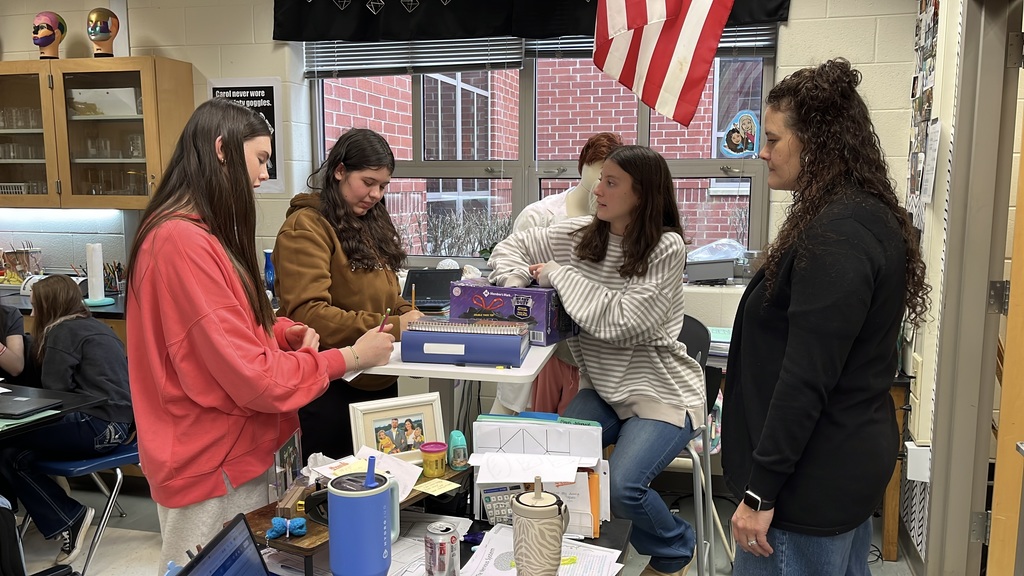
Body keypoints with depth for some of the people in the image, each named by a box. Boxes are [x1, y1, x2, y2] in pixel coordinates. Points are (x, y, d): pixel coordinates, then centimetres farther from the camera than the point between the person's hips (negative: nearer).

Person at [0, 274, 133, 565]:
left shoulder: (62, 331, -5)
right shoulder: (93, 325, 22)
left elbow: (53, 389, -8)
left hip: (99, 426, -9)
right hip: (116, 421, 9)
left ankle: (68, 519, -3)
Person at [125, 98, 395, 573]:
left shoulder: (202, 234, 10)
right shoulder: (183, 241, -24)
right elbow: (254, 378, -23)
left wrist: (283, 332, -2)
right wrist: (350, 357, -14)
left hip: (242, 453, 9)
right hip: (215, 472, -9)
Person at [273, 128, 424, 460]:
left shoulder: (372, 222, 14)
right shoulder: (306, 227, -12)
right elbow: (307, 313, -22)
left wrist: (408, 315, -2)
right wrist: (391, 327, -25)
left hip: (380, 381, 8)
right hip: (331, 388, -7)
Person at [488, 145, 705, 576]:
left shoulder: (667, 247, -16)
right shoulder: (579, 234, 1)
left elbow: (621, 321, -24)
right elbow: (513, 247, 13)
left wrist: (560, 274, -17)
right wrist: (515, 283, -10)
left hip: (660, 390, -5)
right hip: (602, 386, 5)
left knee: (620, 485, -22)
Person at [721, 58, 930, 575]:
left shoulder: (836, 236, -23)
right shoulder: (871, 218, 9)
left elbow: (806, 380, -25)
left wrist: (760, 490, -20)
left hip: (812, 478, -10)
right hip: (850, 459, 10)